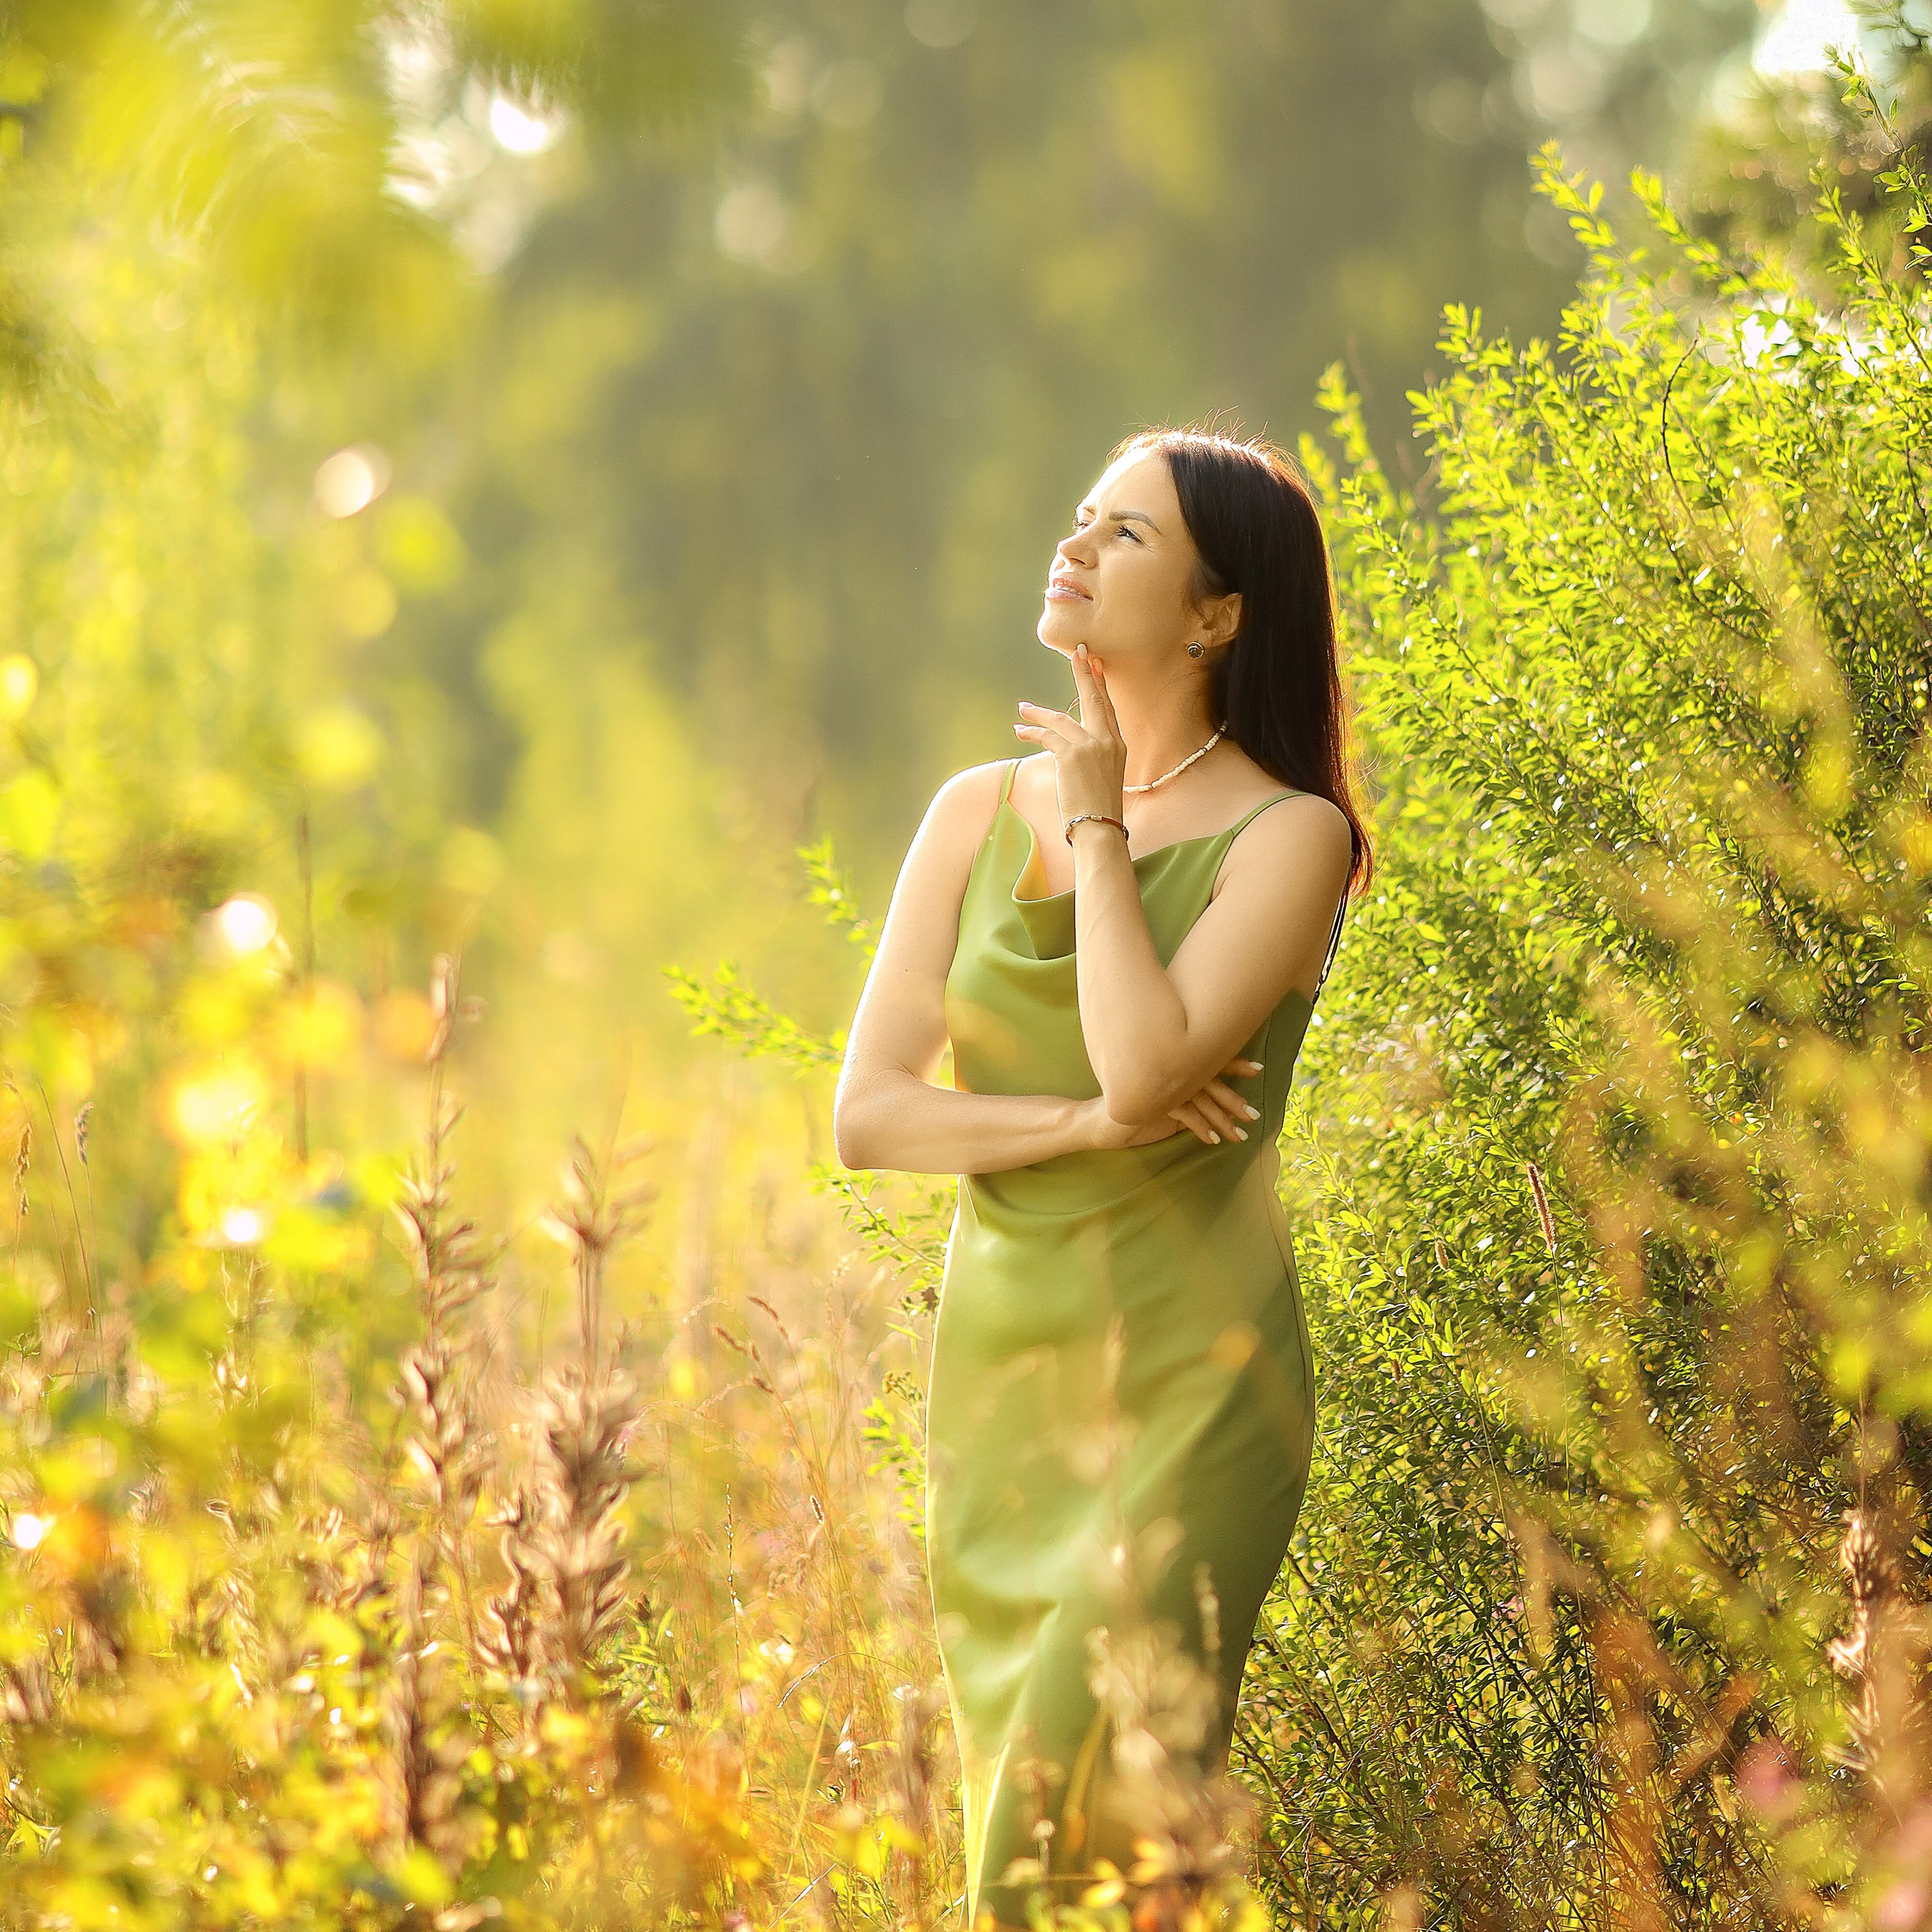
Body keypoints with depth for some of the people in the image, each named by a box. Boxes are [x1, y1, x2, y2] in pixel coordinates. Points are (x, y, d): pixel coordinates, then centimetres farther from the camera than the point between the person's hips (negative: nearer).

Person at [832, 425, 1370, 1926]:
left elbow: (1144, 1066, -22)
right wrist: (1089, 1123, -13)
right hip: (999, 1361, 5)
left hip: (1191, 1373, -5)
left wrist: (1098, 825, -10)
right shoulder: (979, 813, 7)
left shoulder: (1287, 835, -6)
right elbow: (866, 1114, 1)